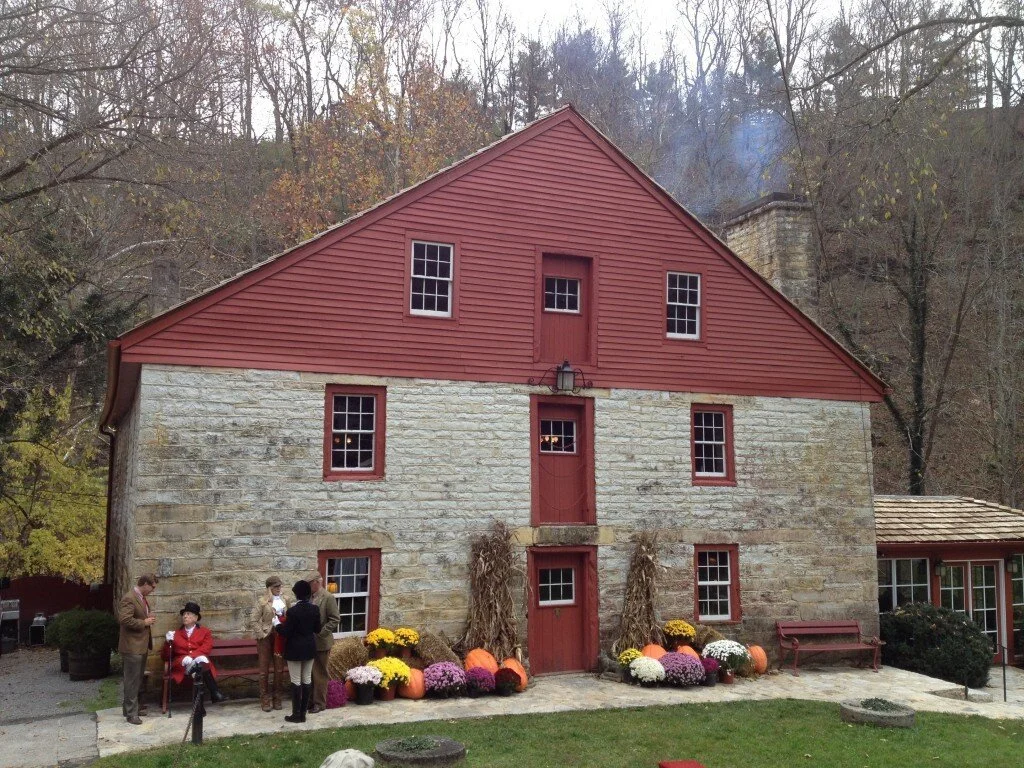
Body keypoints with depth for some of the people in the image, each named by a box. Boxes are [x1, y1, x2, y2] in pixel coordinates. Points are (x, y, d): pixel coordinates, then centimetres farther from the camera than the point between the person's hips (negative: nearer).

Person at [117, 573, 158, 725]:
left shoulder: (142, 598, 13)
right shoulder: (129, 599, -18)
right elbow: (125, 619, -27)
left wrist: (149, 619, 7)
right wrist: (144, 623, -18)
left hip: (142, 646, 10)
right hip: (132, 647, -10)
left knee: (138, 679, 17)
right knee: (132, 681, -4)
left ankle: (135, 706, 28)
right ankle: (131, 713, 1)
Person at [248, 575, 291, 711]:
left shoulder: (286, 600, 6)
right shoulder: (262, 601, -7)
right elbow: (253, 621, -8)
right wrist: (262, 635, -13)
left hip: (281, 637, 4)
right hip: (266, 637, -3)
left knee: (280, 669, 8)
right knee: (264, 669, 4)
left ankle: (277, 698, 20)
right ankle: (265, 699, 13)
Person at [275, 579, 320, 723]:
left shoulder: (292, 611, -19)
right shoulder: (315, 609, -4)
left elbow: (286, 633, -15)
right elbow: (317, 629, 5)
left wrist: (277, 624, 2)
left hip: (295, 650, -5)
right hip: (309, 648, 5)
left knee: (296, 681, 3)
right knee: (307, 680, 10)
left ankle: (296, 715, 8)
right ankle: (303, 713, 16)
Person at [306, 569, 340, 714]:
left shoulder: (328, 598, -12)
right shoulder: (309, 597, 7)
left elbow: (335, 619, -14)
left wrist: (320, 633, -17)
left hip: (320, 642, -6)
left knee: (319, 674, 4)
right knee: (310, 673, 12)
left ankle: (320, 703, 13)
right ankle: (311, 699, 23)